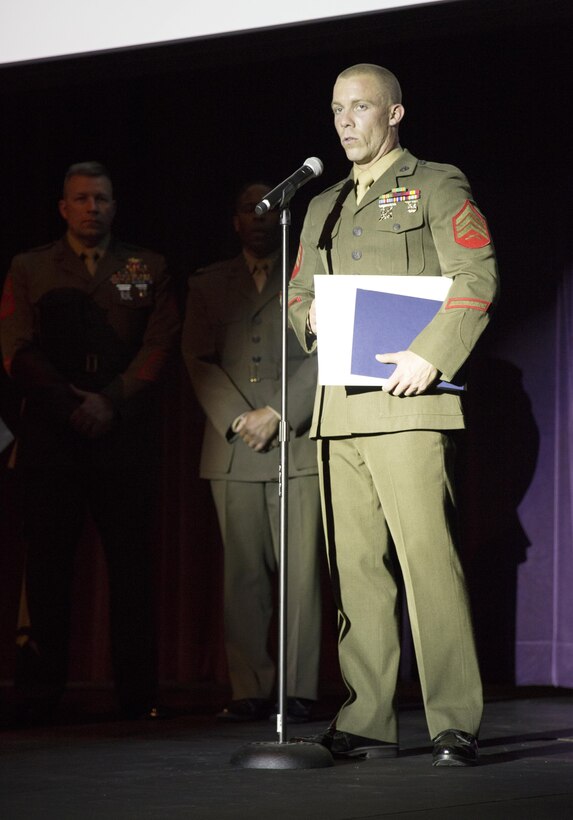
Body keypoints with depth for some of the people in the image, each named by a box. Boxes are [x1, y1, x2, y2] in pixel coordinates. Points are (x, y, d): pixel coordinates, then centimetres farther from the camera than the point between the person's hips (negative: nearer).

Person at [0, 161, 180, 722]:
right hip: (50, 438, 0)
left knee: (130, 564, -1)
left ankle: (137, 694, 2)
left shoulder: (148, 269, 12)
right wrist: (70, 405, -8)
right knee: (47, 565, -1)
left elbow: (159, 346, 3)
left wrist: (110, 401, -9)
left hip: (125, 438, 0)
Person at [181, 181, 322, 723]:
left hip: (297, 445, -1)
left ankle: (298, 692, -4)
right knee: (243, 573, -1)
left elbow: (323, 356, 2)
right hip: (233, 449, 2)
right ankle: (249, 691, 2)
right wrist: (238, 420, -6)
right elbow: (198, 359, 8)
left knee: (301, 571, -6)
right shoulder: (207, 285, 17)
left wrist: (276, 415, -9)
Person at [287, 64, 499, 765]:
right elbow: (297, 292, 27)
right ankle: (367, 724, 3)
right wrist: (312, 319, 3)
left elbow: (476, 279, -3)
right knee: (354, 568, 1)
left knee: (428, 558, -14)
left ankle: (455, 726, -13)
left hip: (405, 399, -6)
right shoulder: (322, 207, 25)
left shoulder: (435, 186, 7)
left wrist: (429, 354, -15)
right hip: (338, 407, 6)